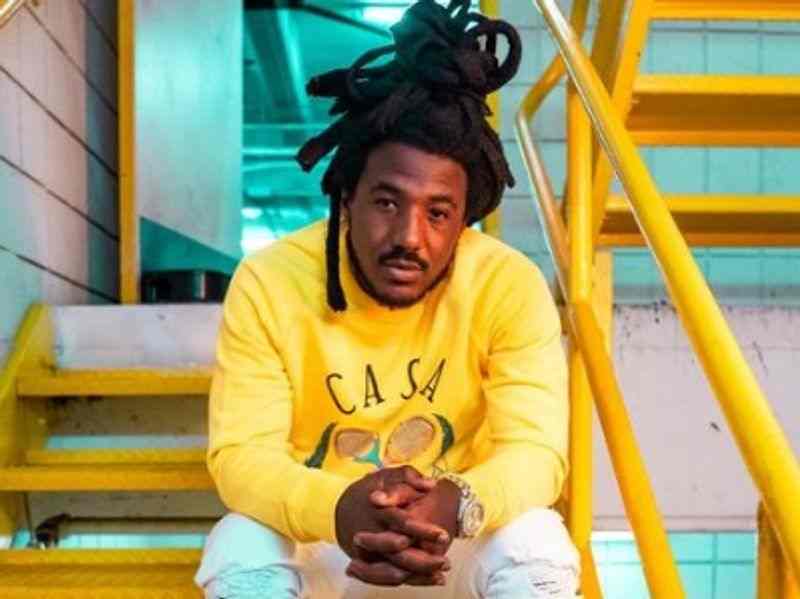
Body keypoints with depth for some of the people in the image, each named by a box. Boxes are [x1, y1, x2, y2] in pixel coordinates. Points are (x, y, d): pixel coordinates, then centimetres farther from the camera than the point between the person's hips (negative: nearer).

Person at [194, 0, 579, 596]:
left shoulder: (510, 284, -20)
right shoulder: (269, 283, -21)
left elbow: (537, 451, -25)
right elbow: (240, 454, -24)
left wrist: (458, 504, -48)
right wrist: (338, 507, -46)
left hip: (458, 537, 1)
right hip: (311, 533, 0)